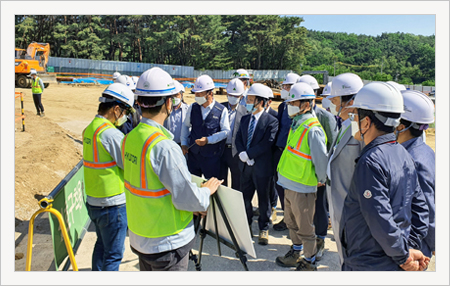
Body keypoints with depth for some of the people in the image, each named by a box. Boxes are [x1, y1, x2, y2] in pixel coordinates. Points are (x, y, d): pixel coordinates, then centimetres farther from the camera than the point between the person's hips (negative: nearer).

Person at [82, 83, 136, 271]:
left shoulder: (89, 129, 6)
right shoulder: (111, 134, -22)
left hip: (92, 201, 9)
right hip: (113, 204, -9)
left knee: (102, 244, 25)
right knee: (114, 254, 6)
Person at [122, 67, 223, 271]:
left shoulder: (129, 139, -2)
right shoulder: (164, 147, -28)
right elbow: (188, 199, -25)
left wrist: (191, 204, 8)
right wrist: (207, 190, -3)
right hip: (167, 244, -7)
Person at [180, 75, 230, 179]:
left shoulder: (222, 110, -7)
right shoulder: (192, 108, 4)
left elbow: (226, 131, -8)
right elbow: (185, 126, 15)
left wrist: (208, 140, -17)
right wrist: (184, 143, 7)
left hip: (211, 156, -3)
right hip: (193, 154, 4)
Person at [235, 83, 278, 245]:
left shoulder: (271, 121, -11)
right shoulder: (245, 119, 9)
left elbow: (267, 144, -19)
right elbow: (238, 139, 6)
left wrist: (248, 154, -19)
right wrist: (242, 153, -12)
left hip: (262, 166, -6)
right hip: (245, 166, 6)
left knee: (263, 199, 8)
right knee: (245, 197, 16)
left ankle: (263, 229, 25)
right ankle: (246, 225, 35)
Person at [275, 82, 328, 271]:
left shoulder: (313, 130, -21)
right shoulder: (296, 125, 8)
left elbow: (321, 160, -19)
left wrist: (321, 180, -6)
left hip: (303, 188, -9)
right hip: (289, 184, 9)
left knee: (305, 229, 7)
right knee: (291, 223, 23)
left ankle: (309, 263, 25)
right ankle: (296, 253, 43)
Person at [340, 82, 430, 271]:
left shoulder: (371, 162, -24)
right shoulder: (403, 154, 3)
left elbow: (381, 221, -25)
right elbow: (420, 207, 8)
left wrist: (404, 256, -11)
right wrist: (407, 247, 7)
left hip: (369, 265, -8)